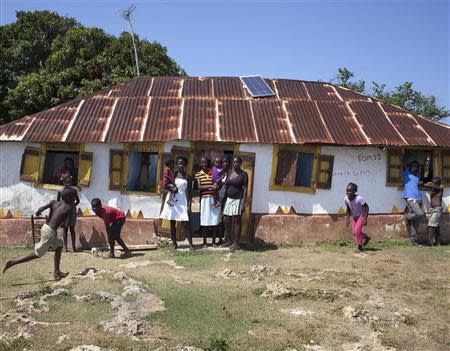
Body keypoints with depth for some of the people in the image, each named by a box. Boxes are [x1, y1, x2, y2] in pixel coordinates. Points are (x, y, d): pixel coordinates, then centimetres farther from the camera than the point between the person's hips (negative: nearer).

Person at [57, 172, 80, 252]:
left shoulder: (73, 191, 2)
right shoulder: (60, 191, -1)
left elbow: (78, 200, 13)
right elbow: (57, 202, 4)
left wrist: (73, 205, 1)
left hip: (72, 212, 1)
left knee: (72, 229, 5)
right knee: (65, 229, 3)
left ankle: (73, 247, 8)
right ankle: (65, 247, 7)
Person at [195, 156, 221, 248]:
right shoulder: (198, 174, 4)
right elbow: (199, 187, -6)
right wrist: (210, 186, -19)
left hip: (214, 198, 2)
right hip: (205, 199, -2)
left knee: (215, 221, 3)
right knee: (205, 221, 0)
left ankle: (214, 241, 14)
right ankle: (204, 242, 11)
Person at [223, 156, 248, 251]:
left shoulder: (243, 174, -5)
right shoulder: (229, 172, 10)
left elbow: (245, 189, -9)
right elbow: (226, 186, 14)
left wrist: (243, 203, -15)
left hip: (238, 200, -5)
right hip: (229, 200, 6)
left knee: (237, 221, 0)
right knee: (227, 221, 7)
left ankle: (235, 243, 8)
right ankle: (229, 241, 20)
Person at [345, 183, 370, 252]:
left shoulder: (359, 199, -31)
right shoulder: (346, 199, -15)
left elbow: (366, 207, -21)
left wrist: (365, 219, -23)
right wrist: (348, 218, 3)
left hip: (361, 215, -6)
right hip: (354, 216, 6)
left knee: (357, 230, -17)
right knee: (354, 232, 7)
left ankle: (360, 246, -1)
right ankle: (366, 238, 36)